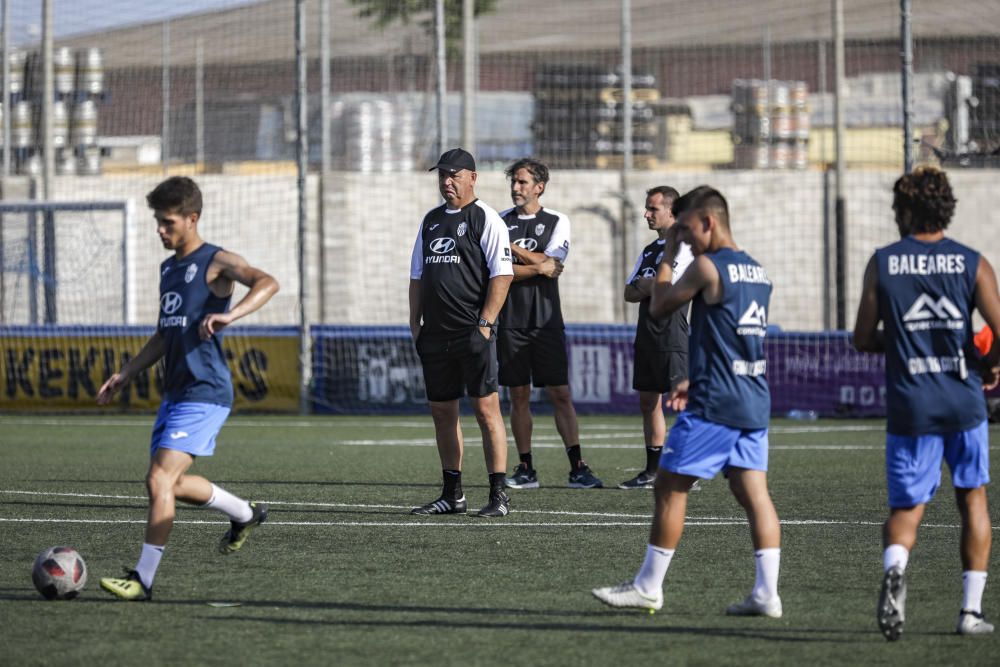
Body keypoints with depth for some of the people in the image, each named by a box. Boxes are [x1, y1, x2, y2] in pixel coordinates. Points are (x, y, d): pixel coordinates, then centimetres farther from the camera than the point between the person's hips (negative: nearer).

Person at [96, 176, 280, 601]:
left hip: (205, 392, -9)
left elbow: (267, 283, -27)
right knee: (172, 484, 14)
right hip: (175, 391, 9)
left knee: (160, 479, -16)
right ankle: (245, 514, 36)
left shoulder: (216, 263, -9)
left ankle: (143, 579, -14)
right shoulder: (169, 268, 17)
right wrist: (126, 374, 22)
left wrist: (229, 315, -41)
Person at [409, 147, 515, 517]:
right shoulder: (432, 220, 17)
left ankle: (498, 494, -9)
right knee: (442, 410, 9)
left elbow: (502, 274, -11)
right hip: (436, 334, 7)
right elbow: (417, 275, 22)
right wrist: (415, 323, 13)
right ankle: (452, 494, 17)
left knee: (485, 407, -9)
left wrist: (485, 322, -17)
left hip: (473, 332, -7)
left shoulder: (485, 219, -4)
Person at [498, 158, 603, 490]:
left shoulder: (557, 222, 4)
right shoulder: (500, 222, 7)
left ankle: (577, 468, -6)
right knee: (519, 395, 4)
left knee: (560, 394, -5)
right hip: (511, 322, 1)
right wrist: (537, 267, -11)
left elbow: (551, 264, -10)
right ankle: (526, 469, 9)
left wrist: (511, 246, -7)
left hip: (546, 322, -1)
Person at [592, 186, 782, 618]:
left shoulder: (707, 266, -12)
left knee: (670, 486, 2)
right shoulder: (758, 272, 14)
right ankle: (766, 593, -5)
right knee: (753, 491, 3)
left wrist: (668, 255, 9)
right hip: (754, 401, 8)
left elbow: (658, 307, 0)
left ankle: (648, 587, 8)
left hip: (714, 404, -8)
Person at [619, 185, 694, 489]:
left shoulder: (683, 246, -7)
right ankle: (653, 472, 14)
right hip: (647, 333, 9)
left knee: (678, 401, -11)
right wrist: (652, 287, -4)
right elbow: (630, 293, 15)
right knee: (648, 402, 9)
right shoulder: (649, 251, 20)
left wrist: (643, 285, 2)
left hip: (671, 333, -9)